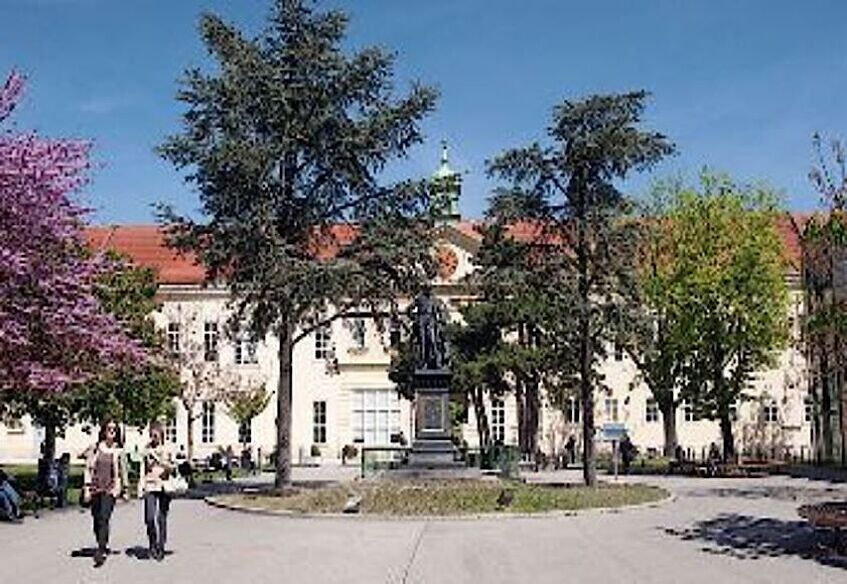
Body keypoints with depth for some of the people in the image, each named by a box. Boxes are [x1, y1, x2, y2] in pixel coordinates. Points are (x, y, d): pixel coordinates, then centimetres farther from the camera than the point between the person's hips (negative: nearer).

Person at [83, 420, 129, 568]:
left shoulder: (119, 450, 3)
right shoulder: (95, 448, 4)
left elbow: (123, 471, 11)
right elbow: (88, 468, 5)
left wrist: (125, 489, 13)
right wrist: (87, 487, -2)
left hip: (111, 488, -2)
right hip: (96, 487, 2)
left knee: (104, 518, -15)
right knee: (96, 519, 9)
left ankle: (100, 552, -17)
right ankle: (103, 545, 28)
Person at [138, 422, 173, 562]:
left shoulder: (167, 450, 5)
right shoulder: (146, 450, 11)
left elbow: (171, 469, -1)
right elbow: (142, 470, 13)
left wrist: (160, 460, -16)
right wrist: (140, 488, 5)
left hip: (163, 487, -1)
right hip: (150, 486, 1)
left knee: (161, 518, -1)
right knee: (150, 518, -9)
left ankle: (160, 548, 9)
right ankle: (152, 544, 12)